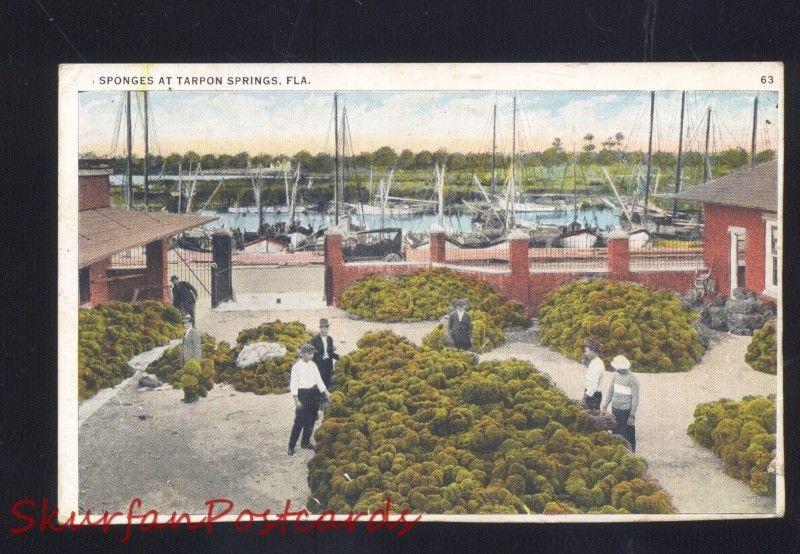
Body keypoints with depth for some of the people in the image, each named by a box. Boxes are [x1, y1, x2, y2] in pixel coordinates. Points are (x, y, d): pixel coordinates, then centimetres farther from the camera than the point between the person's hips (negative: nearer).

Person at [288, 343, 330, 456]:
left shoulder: (313, 365, 6)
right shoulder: (297, 366, -10)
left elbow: (318, 380, 12)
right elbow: (293, 384, -10)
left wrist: (325, 392, 3)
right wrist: (296, 400, -15)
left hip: (313, 393, 6)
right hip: (302, 394, -6)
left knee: (311, 420, 12)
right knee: (299, 422, -8)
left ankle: (305, 442, 27)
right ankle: (291, 446, -1)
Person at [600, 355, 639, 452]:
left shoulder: (632, 380, -16)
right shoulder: (615, 375, 2)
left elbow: (635, 399, -14)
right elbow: (610, 392, 13)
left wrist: (632, 416, -15)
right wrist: (605, 405, 8)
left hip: (626, 411, -6)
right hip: (615, 409, 6)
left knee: (628, 436, 2)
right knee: (615, 433, 15)